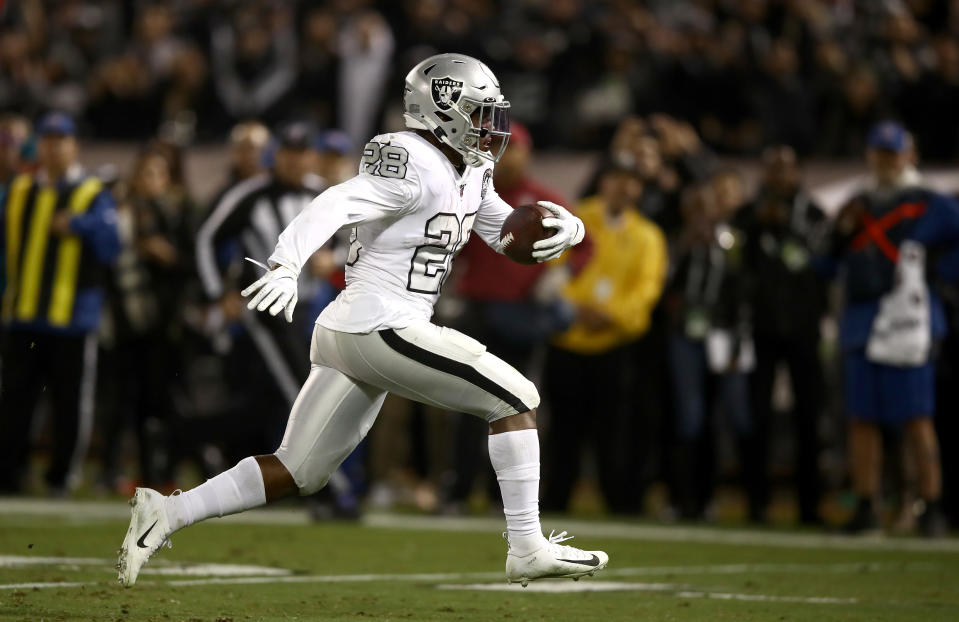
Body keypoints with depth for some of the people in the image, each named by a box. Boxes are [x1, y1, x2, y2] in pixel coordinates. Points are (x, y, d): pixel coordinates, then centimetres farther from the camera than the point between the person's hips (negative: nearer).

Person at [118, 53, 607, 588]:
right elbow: (334, 207, -26)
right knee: (515, 399, -5)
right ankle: (528, 550, -2)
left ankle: (166, 513, 7)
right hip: (383, 329, -10)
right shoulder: (415, 168, -14)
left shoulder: (469, 174, 16)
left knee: (297, 473, 10)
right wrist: (286, 267, -42)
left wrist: (565, 227, 0)